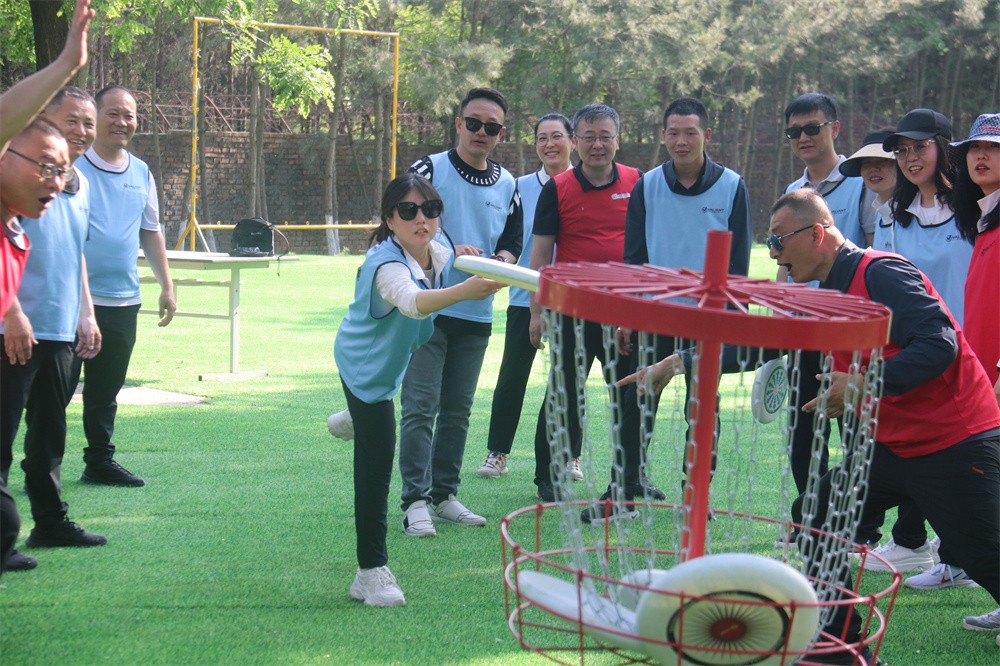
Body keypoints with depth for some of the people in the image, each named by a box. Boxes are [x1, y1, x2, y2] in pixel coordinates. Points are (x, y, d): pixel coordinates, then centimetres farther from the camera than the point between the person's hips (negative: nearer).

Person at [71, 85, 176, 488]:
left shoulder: (141, 173, 12)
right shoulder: (72, 166, -6)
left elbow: (151, 232, 21)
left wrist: (166, 285, 18)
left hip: (122, 302, 6)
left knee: (106, 390, 13)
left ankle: (100, 462, 23)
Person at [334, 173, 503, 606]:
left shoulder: (439, 248, -16)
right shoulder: (386, 264, -39)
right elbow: (412, 301, -63)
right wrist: (463, 291, -77)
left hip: (393, 359, 8)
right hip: (365, 363, -8)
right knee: (376, 465, -14)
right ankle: (372, 572, -10)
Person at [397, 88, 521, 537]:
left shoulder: (507, 185, 12)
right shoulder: (429, 170, -3)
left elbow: (511, 243, 18)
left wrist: (500, 261, -5)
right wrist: (450, 249, -24)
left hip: (476, 314, 5)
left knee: (458, 410, 11)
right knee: (421, 408, -8)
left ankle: (444, 494, 20)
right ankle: (415, 500, -6)